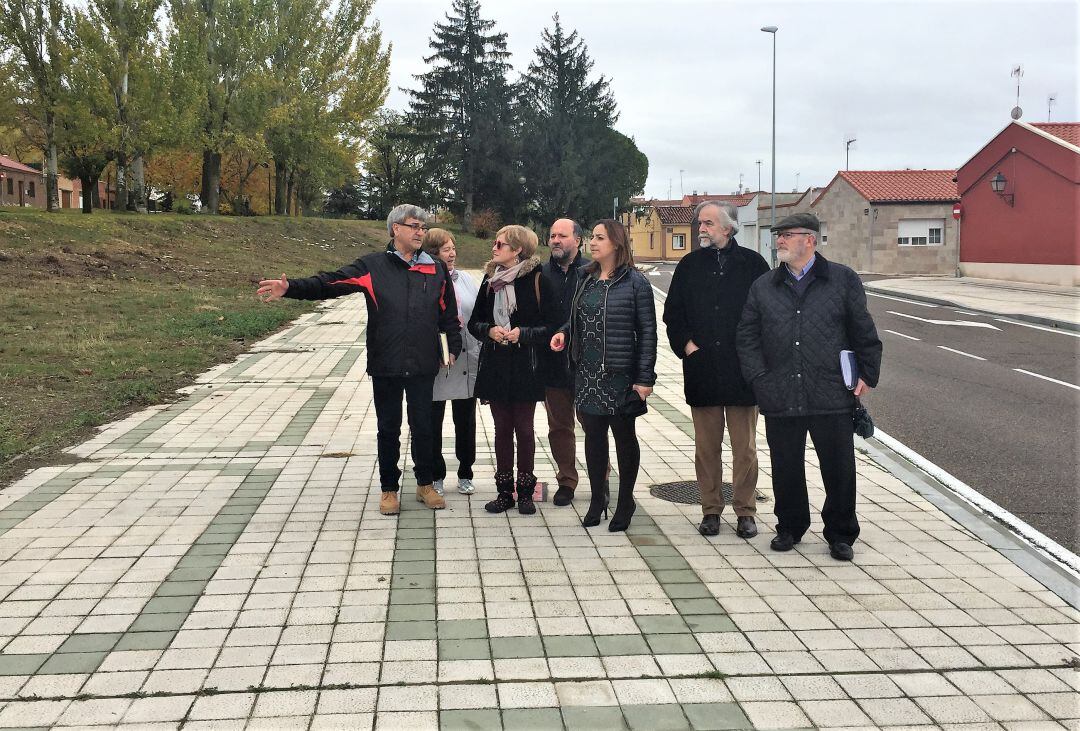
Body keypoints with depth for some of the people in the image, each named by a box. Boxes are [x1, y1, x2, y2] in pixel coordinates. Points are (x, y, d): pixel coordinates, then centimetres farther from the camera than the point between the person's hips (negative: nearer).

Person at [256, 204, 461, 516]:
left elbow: (448, 313, 11)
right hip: (385, 365, -1)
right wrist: (291, 288, -22)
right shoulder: (372, 266, -2)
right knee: (389, 429, 10)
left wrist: (454, 348, 8)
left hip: (423, 365, 1)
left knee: (423, 426, 9)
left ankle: (425, 484, 26)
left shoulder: (437, 269, 4)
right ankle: (389, 488, 23)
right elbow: (330, 283, -10)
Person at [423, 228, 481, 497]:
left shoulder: (466, 280, 7)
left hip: (467, 362, 4)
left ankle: (465, 474, 26)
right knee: (433, 423, 7)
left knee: (465, 421, 12)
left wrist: (482, 354, 7)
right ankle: (435, 476, 22)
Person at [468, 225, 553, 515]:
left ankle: (525, 491, 14)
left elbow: (551, 325, -7)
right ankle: (504, 491, 16)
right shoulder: (490, 279, 7)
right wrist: (489, 330, -9)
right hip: (495, 366, 4)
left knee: (524, 429, 4)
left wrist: (522, 333, -19)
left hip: (525, 368, -4)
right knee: (502, 428, 9)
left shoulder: (536, 279, -7)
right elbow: (474, 322, 11)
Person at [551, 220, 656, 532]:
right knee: (593, 434, 10)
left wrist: (645, 378, -13)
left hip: (620, 375, -5)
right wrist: (563, 332, -3)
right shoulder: (585, 281, 10)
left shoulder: (635, 283, -8)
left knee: (624, 437, 8)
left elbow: (647, 332, -9)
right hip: (587, 374, 5)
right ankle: (597, 499, 23)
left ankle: (625, 502, 21)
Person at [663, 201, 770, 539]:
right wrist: (686, 345, -1)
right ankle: (711, 509, 17)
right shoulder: (690, 265, 8)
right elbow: (673, 313, 12)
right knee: (707, 446, 7)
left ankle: (745, 511, 14)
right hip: (701, 369, 2)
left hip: (742, 369, -2)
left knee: (745, 446, 4)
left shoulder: (752, 263, 2)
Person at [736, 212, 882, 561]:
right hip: (780, 398, 2)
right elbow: (747, 336, 9)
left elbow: (864, 333, 7)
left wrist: (868, 374, 4)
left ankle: (841, 535, 20)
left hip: (832, 398, -2)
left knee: (839, 469, 4)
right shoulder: (763, 286, 10)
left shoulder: (844, 280, 4)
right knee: (786, 468, 10)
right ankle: (789, 527, 29)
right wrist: (759, 378, -1)